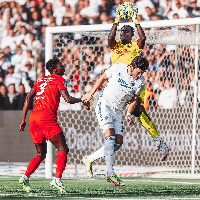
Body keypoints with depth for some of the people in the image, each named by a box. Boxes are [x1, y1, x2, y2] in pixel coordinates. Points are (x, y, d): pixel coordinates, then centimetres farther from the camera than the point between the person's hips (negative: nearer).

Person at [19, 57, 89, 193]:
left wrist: (23, 119, 15)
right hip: (47, 118, -7)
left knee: (41, 154, 16)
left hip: (33, 117, 7)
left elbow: (28, 98, 15)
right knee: (63, 149, -3)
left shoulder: (40, 81, 24)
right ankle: (57, 179, -19)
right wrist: (82, 100, 8)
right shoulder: (59, 80, 4)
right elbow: (67, 99, -9)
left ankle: (25, 177, -2)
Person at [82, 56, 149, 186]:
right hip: (104, 105, -5)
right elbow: (103, 78, 3)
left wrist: (129, 114, 1)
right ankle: (111, 173, -27)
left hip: (118, 111, 5)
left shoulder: (140, 82, -5)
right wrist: (91, 94, 8)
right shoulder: (117, 68, -13)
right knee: (110, 136, -21)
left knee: (118, 143, -2)